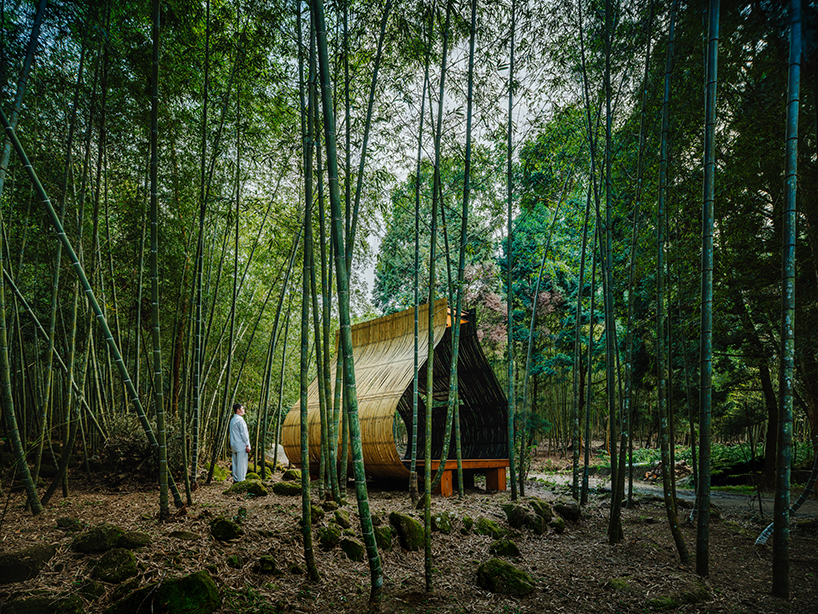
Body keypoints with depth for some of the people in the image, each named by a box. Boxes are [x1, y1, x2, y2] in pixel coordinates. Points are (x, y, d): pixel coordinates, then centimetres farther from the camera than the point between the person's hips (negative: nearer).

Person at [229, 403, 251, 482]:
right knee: (242, 463, -6)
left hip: (234, 445, 9)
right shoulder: (240, 420, -14)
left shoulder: (232, 420, 15)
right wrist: (247, 445, -13)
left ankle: (235, 479, 15)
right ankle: (241, 480, -5)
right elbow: (243, 433, -15)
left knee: (235, 463, 11)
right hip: (241, 445, -9)